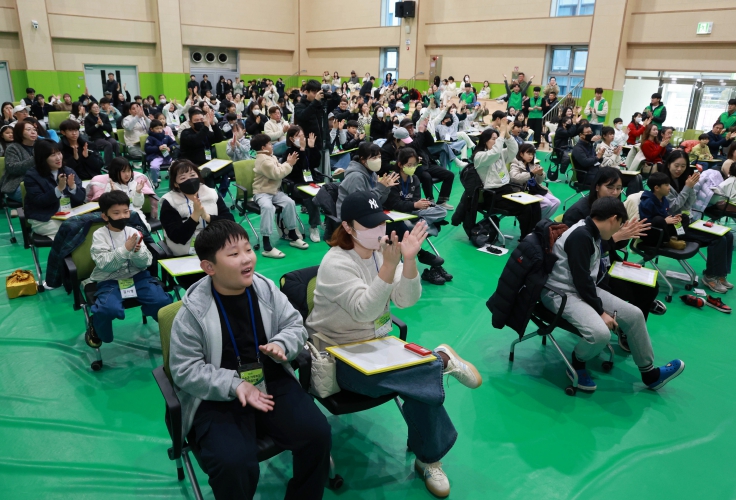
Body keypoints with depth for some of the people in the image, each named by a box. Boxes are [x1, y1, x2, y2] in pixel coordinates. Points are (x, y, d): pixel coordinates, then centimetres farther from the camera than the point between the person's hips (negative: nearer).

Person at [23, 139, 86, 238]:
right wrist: (59, 189, -23)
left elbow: (82, 198, 4)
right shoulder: (31, 176, -2)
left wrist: (72, 187, -16)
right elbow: (39, 202, -14)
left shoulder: (68, 171, 9)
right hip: (45, 220, -4)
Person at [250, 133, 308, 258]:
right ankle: (267, 247, -38)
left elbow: (279, 171, 16)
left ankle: (292, 236, -2)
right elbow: (277, 174, -22)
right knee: (268, 207, -36)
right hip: (262, 192, -9)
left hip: (275, 190, 9)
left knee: (289, 202, -15)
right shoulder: (263, 160, -16)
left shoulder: (271, 157, 16)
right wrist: (289, 164, -12)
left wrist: (288, 164, 2)